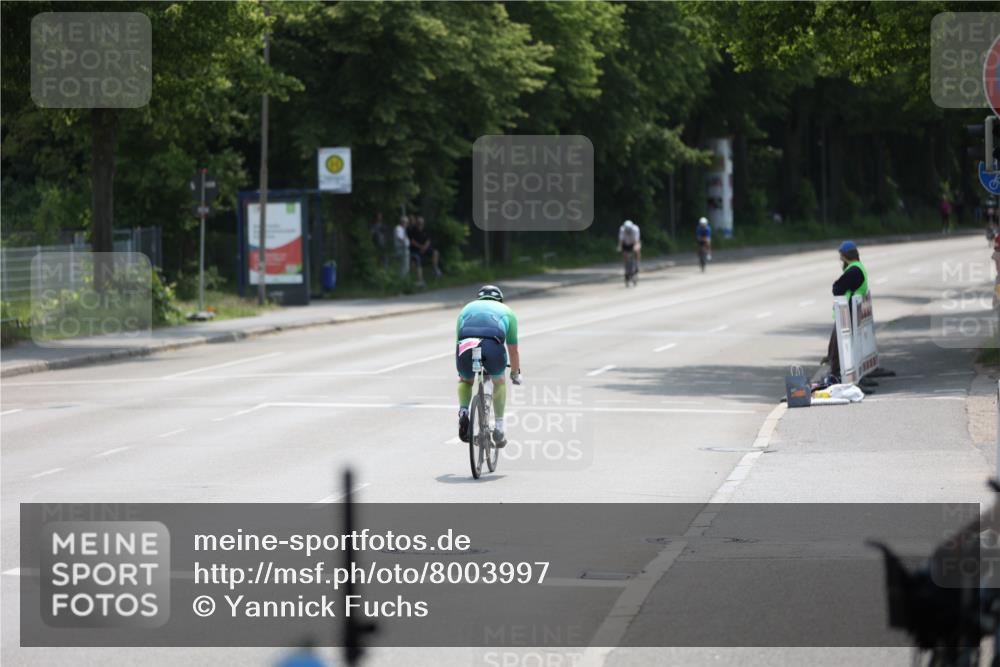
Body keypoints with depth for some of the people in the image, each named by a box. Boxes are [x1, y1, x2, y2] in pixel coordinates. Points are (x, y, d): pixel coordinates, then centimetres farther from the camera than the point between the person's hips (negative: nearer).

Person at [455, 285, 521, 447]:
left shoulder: (468, 308, 37)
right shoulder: (506, 311, 33)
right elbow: (513, 349, 37)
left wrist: (460, 373, 56)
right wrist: (515, 373, 53)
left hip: (466, 347, 1)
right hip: (493, 347, -1)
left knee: (465, 381, 32)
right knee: (499, 382, 30)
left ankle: (463, 412, 6)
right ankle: (499, 426, 26)